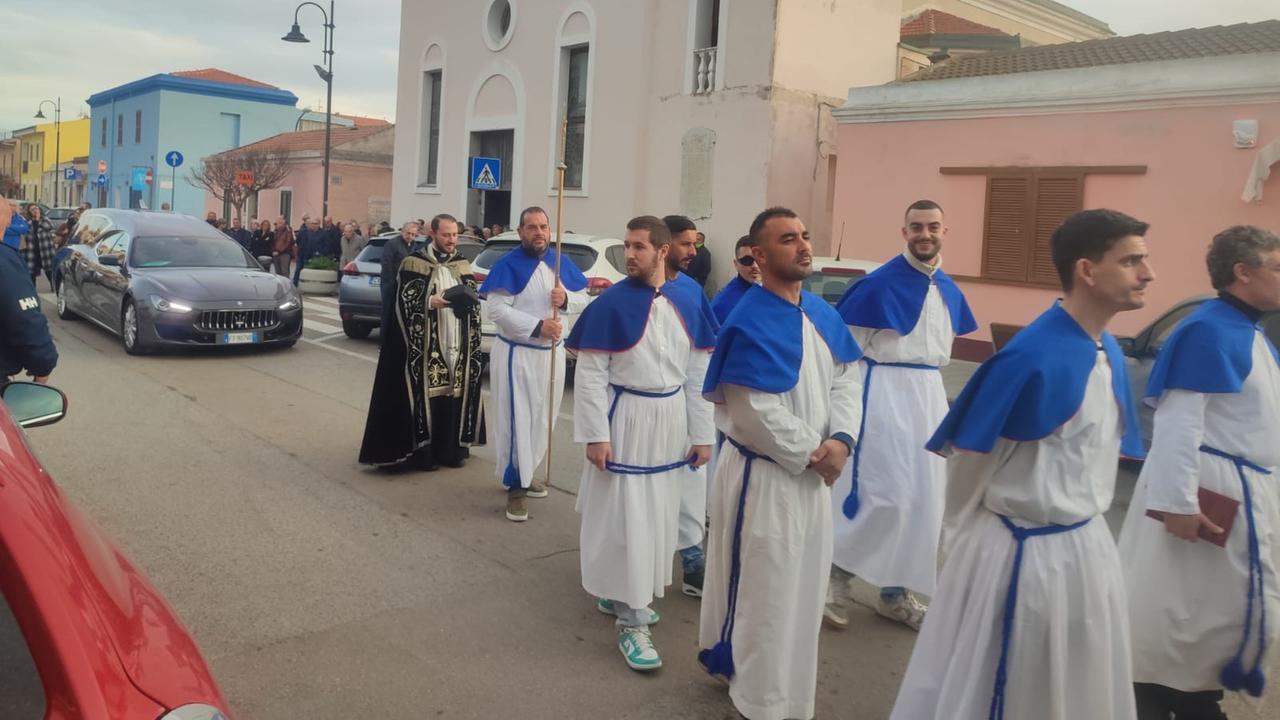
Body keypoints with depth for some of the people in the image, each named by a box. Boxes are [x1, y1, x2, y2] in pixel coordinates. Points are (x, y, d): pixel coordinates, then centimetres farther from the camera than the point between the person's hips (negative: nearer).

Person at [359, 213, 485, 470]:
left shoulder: (462, 264, 11)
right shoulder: (415, 262, -2)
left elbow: (473, 297, 13)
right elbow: (404, 300, -7)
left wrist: (466, 301, -10)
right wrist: (430, 301, -23)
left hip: (457, 343, 4)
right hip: (424, 342, -4)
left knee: (455, 392, 6)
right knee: (424, 393, -4)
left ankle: (450, 448, 16)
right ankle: (422, 450, 5)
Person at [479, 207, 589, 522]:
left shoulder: (562, 264, 6)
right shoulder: (508, 265, -12)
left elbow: (583, 298, 10)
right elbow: (496, 309, -20)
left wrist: (566, 298, -14)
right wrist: (537, 326, -28)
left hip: (552, 352, 6)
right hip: (516, 354, -6)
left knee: (542, 417, 16)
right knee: (516, 419, -4)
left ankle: (524, 472, 34)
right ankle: (515, 486, 5)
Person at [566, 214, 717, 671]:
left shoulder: (689, 302, 0)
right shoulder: (610, 304, -11)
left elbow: (699, 371, 5)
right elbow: (589, 374, -10)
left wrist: (702, 432, 5)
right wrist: (595, 435, -14)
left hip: (671, 421, 5)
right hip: (625, 420, -5)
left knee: (659, 515, 16)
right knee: (625, 519, -1)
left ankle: (617, 594, 36)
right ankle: (631, 621, 10)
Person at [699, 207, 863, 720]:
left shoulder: (822, 313, 4)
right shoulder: (750, 324, -21)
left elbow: (846, 379, 6)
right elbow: (757, 415, -24)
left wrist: (841, 439, -11)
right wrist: (813, 454, -14)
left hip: (812, 475, 8)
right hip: (762, 476, -8)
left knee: (801, 587, 22)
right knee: (760, 590, 6)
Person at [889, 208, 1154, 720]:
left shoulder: (1109, 353, 2)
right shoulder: (1030, 357, -24)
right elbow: (966, 455, -16)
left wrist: (1081, 531, 15)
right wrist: (968, 539, -3)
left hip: (1087, 549, 8)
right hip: (1018, 555, -8)